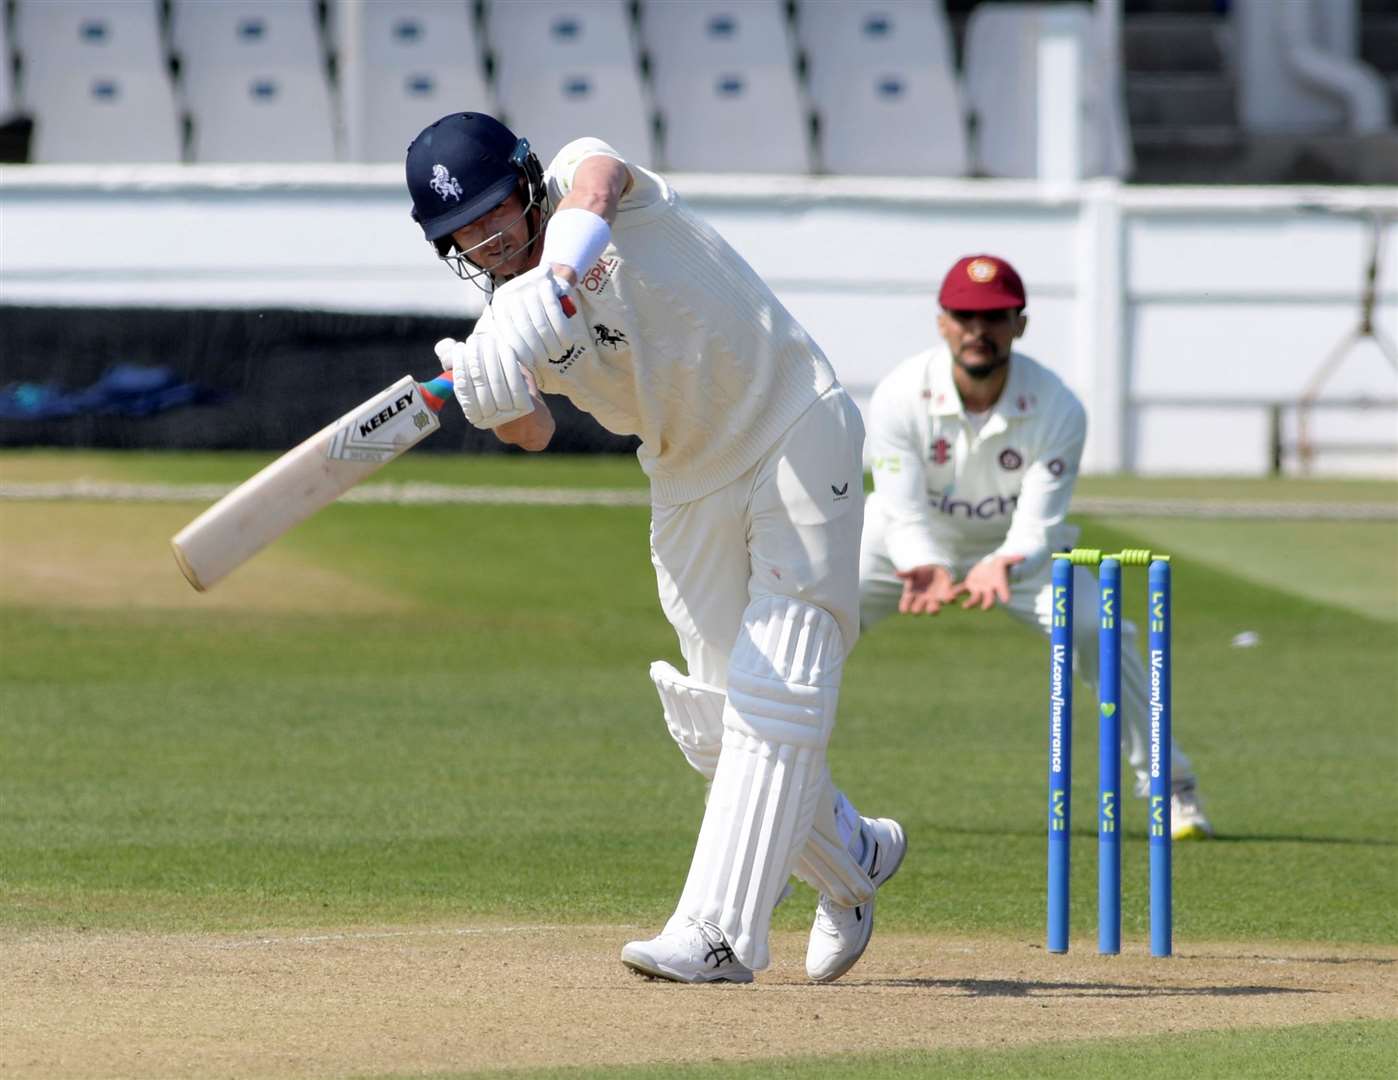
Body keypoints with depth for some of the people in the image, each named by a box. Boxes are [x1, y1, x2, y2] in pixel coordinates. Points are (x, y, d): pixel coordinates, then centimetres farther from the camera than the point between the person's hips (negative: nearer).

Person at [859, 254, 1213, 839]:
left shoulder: (1057, 409, -26)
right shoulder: (900, 395, -26)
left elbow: (1037, 527, -27)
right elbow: (903, 514, -26)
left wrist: (1001, 567, -50)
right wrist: (927, 569, -49)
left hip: (1016, 546, 0)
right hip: (914, 542, 0)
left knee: (1098, 632, -22)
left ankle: (1170, 786, -5)